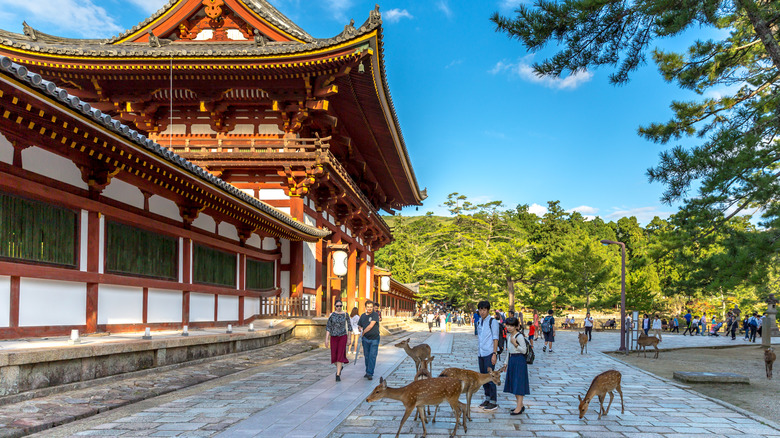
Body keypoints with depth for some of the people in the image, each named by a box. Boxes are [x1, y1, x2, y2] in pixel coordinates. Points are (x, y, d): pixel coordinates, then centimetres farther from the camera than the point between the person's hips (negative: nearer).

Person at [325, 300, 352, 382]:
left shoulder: (345, 314, -1)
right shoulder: (331, 315, -2)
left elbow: (349, 326, 6)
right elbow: (328, 327, -3)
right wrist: (326, 339, -10)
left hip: (343, 336, -1)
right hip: (334, 337, 1)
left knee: (340, 355, -10)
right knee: (334, 356, 5)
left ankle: (338, 375, -3)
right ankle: (339, 366, 38)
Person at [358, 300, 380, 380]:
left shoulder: (375, 315, -9)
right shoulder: (363, 316, 8)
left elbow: (371, 326, -17)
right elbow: (359, 325, 19)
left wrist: (363, 332, -6)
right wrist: (361, 330, -2)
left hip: (374, 338, -5)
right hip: (365, 339, 5)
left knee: (372, 356, -8)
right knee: (367, 356, 10)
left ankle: (370, 373, -8)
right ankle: (367, 372, 23)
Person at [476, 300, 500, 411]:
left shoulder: (493, 322, -7)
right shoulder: (480, 322, 14)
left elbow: (495, 339, -10)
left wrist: (494, 354, -16)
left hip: (489, 353, -7)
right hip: (481, 354, 8)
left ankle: (494, 402, 0)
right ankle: (487, 399, 22)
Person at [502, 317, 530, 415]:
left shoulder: (519, 336, -14)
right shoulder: (509, 336, 11)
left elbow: (524, 351, -15)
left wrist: (515, 344, -26)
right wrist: (506, 363, 20)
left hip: (519, 360, -9)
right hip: (511, 360, 9)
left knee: (519, 383, -6)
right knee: (513, 384, 11)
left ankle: (519, 407, -3)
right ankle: (521, 405, 22)